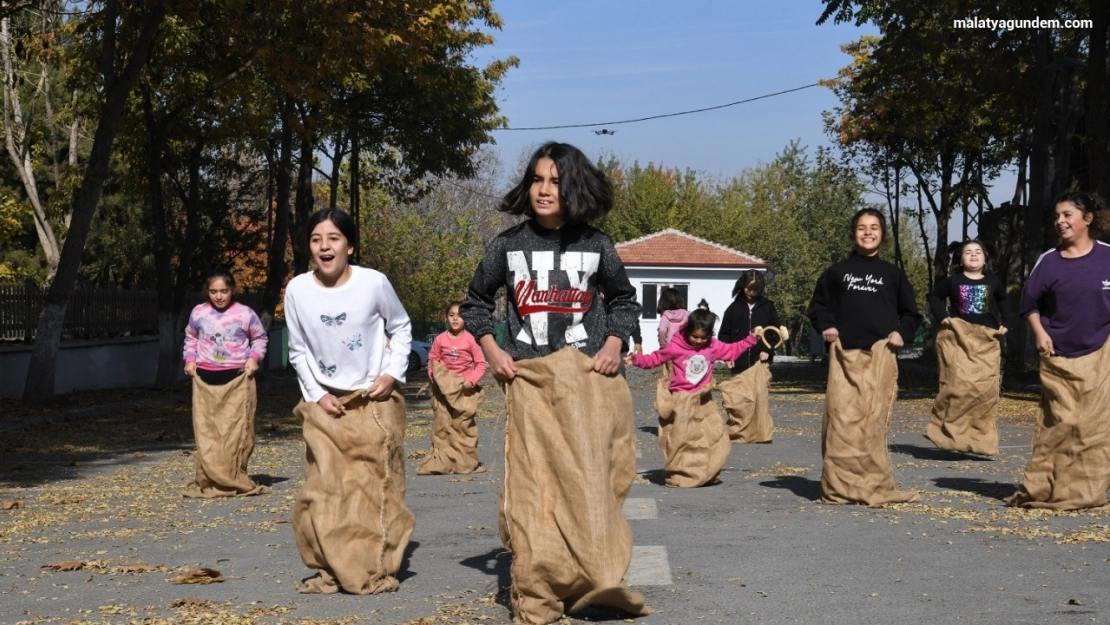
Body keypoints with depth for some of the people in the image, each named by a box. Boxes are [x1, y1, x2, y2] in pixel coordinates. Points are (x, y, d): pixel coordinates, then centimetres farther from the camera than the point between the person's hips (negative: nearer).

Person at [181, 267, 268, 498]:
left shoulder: (246, 314, -1)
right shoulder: (198, 313, 6)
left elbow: (260, 338, 13)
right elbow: (190, 338, 22)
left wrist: (254, 358, -3)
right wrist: (190, 359, 7)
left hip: (237, 380, -2)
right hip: (205, 380, 2)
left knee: (237, 432, -3)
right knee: (206, 432, -1)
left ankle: (235, 481, 6)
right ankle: (209, 481, 4)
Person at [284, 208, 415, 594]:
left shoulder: (374, 283, -12)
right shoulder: (297, 290, -6)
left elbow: (401, 328, 5)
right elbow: (298, 351, 6)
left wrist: (392, 373, -6)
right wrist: (316, 396, -2)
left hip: (374, 401, -1)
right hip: (326, 404, 2)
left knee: (375, 487, 0)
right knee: (324, 490, -3)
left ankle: (377, 570, 11)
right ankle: (332, 571, 9)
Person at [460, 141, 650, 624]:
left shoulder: (595, 245, 3)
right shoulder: (508, 245, 4)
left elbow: (624, 300, 17)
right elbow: (476, 302, 16)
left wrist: (613, 345, 1)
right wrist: (492, 352, 3)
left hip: (588, 378, 0)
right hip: (529, 381, 0)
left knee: (588, 480, 0)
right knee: (534, 485, -2)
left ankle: (594, 581, 9)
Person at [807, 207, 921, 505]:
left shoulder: (893, 274, 16)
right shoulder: (837, 272, 14)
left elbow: (911, 313, 21)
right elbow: (817, 306, 20)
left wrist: (901, 333, 2)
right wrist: (826, 326, 1)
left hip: (880, 355, 0)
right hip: (844, 354, 0)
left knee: (874, 421, -5)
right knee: (842, 420, -7)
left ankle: (875, 487, 0)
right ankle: (840, 487, -3)